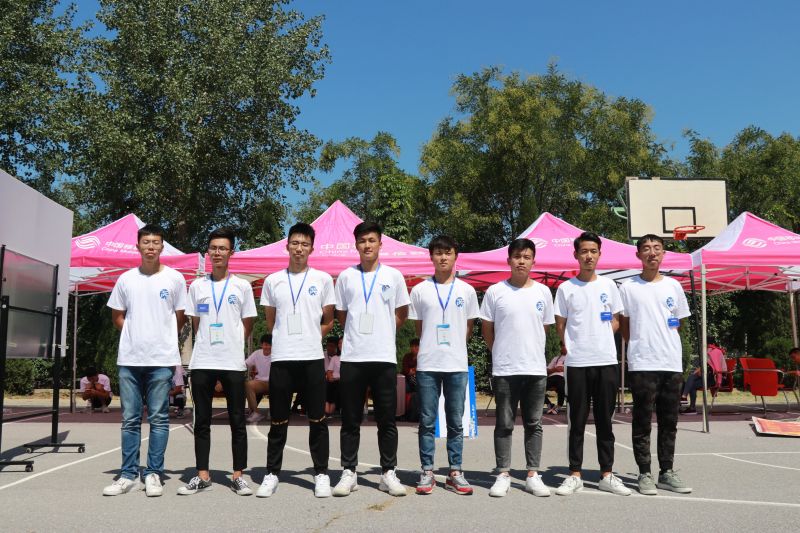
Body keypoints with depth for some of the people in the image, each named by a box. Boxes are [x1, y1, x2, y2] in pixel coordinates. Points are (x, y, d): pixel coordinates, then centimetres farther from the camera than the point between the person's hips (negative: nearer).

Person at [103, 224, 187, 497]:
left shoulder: (174, 278, 1)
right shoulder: (126, 279, 7)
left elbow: (180, 317, 8)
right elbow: (117, 316, 15)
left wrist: (163, 338, 7)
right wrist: (135, 337, 8)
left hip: (162, 359, -2)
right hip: (129, 359, 2)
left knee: (159, 419, 3)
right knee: (130, 420, 8)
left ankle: (153, 474, 11)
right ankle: (129, 474, 17)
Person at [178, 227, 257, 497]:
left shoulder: (242, 286, 4)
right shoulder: (197, 286, 8)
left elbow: (248, 325, 7)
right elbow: (195, 324, 13)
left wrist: (232, 344, 3)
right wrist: (207, 345, 6)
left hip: (233, 362, -1)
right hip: (202, 362, 2)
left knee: (237, 421, 3)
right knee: (202, 421, 7)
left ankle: (238, 476, 11)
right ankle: (202, 476, 15)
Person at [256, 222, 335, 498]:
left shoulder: (323, 279, 4)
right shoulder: (272, 280, 7)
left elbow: (328, 321, 9)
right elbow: (270, 321, 15)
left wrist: (309, 338, 2)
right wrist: (287, 340, 9)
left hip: (312, 359, -1)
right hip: (281, 358, 1)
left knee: (317, 420, 4)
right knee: (278, 421, 7)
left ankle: (321, 474, 14)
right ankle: (272, 474, 18)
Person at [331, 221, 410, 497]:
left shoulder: (393, 275, 5)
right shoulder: (346, 276, 7)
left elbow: (402, 314, 12)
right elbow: (341, 315, 14)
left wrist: (382, 332, 9)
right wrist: (358, 334, 9)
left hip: (384, 357, 0)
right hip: (352, 357, 1)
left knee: (387, 420, 5)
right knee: (350, 420, 6)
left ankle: (388, 473, 15)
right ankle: (348, 472, 15)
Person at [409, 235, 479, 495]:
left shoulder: (466, 291, 6)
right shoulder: (420, 290, 4)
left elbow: (468, 327, 13)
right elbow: (418, 326, 10)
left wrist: (455, 348, 8)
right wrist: (430, 348, 8)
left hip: (457, 365, 1)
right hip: (427, 365, -1)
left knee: (456, 422, 6)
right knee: (427, 421, 4)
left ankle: (455, 473, 15)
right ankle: (427, 472, 13)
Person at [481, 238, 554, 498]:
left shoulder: (543, 292, 6)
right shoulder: (495, 291, 0)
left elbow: (545, 328, 14)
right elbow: (487, 329, 5)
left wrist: (531, 352, 10)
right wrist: (502, 353, 7)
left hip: (536, 368, 2)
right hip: (504, 369, -2)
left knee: (533, 424, 9)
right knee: (504, 424, 5)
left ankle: (533, 475, 17)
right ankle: (503, 475, 13)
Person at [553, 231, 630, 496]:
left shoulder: (608, 285, 8)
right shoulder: (566, 288, 2)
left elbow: (615, 320, 14)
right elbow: (561, 325, 7)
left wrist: (601, 338, 1)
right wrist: (571, 346, -3)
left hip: (606, 361, 2)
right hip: (577, 363, -2)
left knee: (605, 420, 8)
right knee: (577, 421, 4)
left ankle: (607, 475, 16)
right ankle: (575, 475, 12)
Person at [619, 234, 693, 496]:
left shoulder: (673, 286, 9)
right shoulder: (628, 287, 1)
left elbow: (677, 323, 17)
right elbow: (624, 326, 7)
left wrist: (663, 344, 8)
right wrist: (640, 346, 4)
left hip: (672, 363, 3)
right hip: (642, 364, -3)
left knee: (669, 422, 9)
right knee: (642, 421, 0)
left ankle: (667, 472, 19)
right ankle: (645, 474, 8)